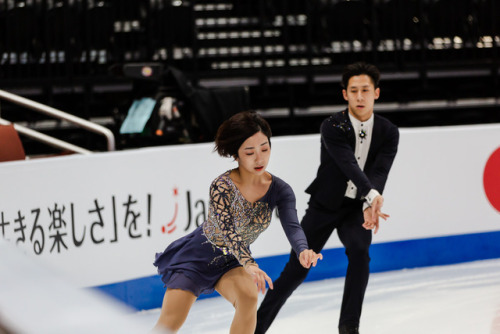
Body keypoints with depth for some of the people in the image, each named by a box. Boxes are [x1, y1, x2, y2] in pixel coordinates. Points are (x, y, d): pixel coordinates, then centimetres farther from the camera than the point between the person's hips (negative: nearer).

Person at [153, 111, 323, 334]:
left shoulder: (279, 190, -14)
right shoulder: (222, 186, -25)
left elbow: (291, 225, -29)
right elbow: (227, 230, -36)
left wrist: (303, 251, -52)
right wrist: (249, 265, -54)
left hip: (230, 262, 3)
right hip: (197, 256, -3)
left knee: (248, 295, -29)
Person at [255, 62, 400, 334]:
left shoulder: (389, 133, -7)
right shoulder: (332, 127, -16)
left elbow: (379, 172, -20)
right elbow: (349, 165, -31)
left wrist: (369, 206, -39)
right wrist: (372, 195, -48)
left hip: (359, 209, 2)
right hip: (326, 204, -2)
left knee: (359, 251, -26)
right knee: (298, 266, -4)